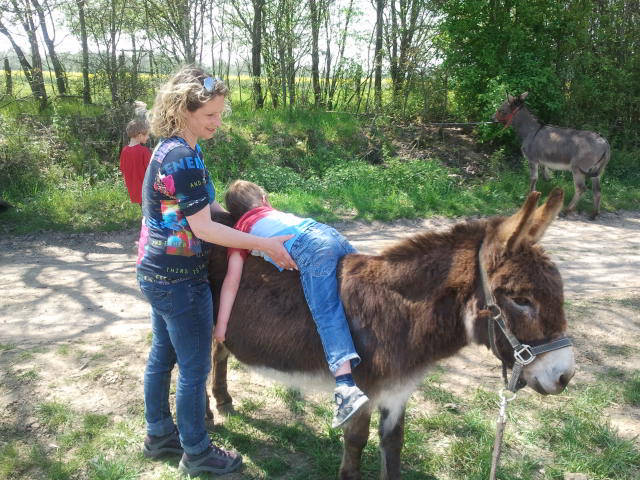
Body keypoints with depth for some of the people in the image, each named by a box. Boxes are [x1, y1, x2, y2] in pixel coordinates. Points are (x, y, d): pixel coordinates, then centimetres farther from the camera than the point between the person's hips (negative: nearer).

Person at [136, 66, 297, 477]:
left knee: (162, 355, 21)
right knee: (195, 368, 5)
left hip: (156, 273, 10)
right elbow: (203, 228, -22)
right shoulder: (183, 158, -23)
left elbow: (209, 206, 15)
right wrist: (264, 244, -19)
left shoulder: (169, 149, 8)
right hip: (180, 281, -10)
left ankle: (159, 434, 39)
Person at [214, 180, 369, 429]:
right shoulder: (273, 212, 36)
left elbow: (232, 281, 15)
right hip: (332, 232, 6)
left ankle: (346, 387, -32)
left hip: (310, 250, -6)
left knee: (327, 316, -17)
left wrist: (221, 326, 17)